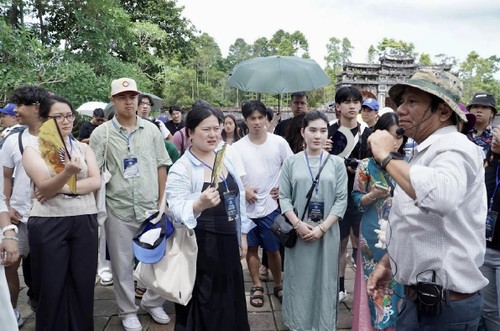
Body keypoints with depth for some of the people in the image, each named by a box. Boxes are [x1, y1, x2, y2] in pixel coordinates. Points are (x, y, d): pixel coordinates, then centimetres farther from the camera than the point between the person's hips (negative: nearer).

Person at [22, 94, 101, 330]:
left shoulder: (83, 148, 9)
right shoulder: (33, 150, 0)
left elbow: (96, 182, -4)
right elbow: (45, 187, -14)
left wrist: (59, 189, -14)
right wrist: (68, 173, -34)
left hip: (85, 221, 3)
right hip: (48, 224, -2)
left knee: (83, 283, 8)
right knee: (52, 287, 7)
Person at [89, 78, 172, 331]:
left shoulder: (151, 130, 3)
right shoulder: (101, 133, -3)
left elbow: (161, 166, 6)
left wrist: (162, 202, 3)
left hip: (151, 207, 2)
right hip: (118, 209, -2)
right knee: (122, 264, 10)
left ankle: (153, 302, 33)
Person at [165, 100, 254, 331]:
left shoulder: (226, 159, 5)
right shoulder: (180, 169, -13)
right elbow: (177, 210, -23)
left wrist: (242, 235, 11)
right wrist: (200, 204, -42)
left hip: (228, 242, 6)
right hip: (201, 246, -6)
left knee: (230, 302, 17)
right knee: (204, 306, 6)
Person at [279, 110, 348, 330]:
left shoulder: (337, 163, 2)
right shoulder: (291, 162, 1)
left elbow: (341, 199, -2)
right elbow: (284, 197, -1)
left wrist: (322, 228, -11)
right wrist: (298, 224, -13)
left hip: (327, 233, 0)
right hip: (298, 232, 0)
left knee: (324, 278, 8)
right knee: (299, 278, 9)